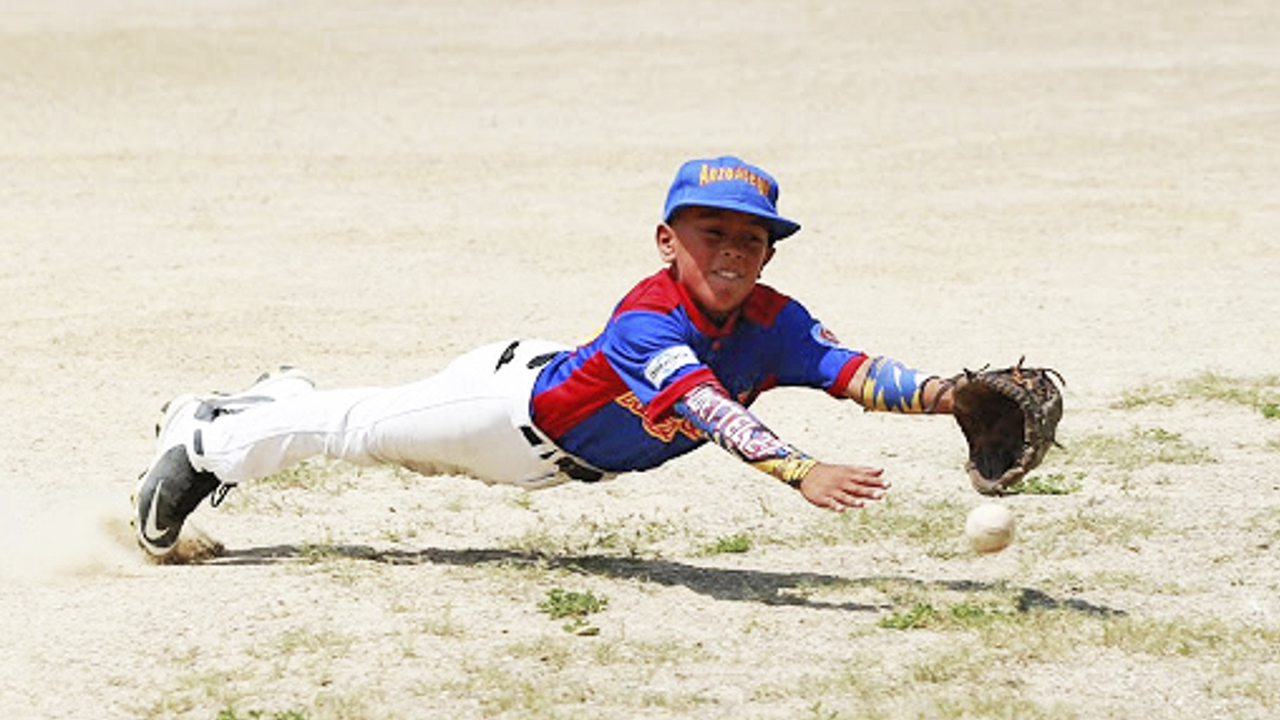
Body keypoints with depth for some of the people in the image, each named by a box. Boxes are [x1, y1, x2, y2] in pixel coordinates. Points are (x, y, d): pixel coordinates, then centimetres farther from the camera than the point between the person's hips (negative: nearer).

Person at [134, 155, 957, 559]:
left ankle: (284, 399, 51)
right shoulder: (649, 319, -41)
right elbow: (708, 409, -55)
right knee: (360, 428, 12)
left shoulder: (774, 324, -21)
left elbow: (854, 371, -31)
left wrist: (937, 392, -50)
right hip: (511, 401, -6)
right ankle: (205, 440, 34)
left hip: (561, 456, 6)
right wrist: (804, 472, -67)